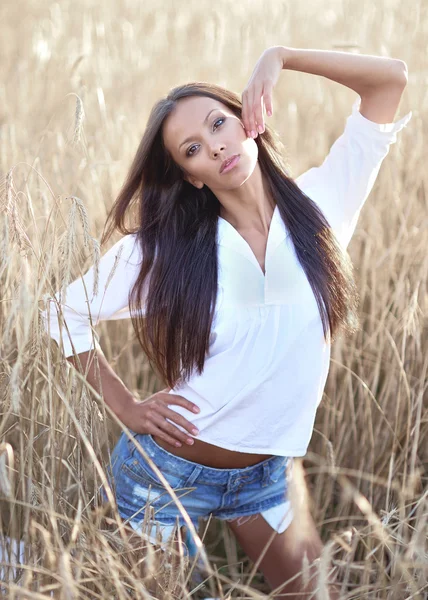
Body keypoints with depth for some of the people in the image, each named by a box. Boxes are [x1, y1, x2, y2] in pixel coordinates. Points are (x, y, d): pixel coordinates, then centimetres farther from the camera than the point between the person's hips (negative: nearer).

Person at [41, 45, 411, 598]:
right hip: (165, 469, -2)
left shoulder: (319, 205, -8)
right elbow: (64, 313, -1)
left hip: (267, 479, 2)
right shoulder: (160, 248, -12)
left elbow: (391, 77, -9)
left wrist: (279, 56, -15)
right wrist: (126, 408, -6)